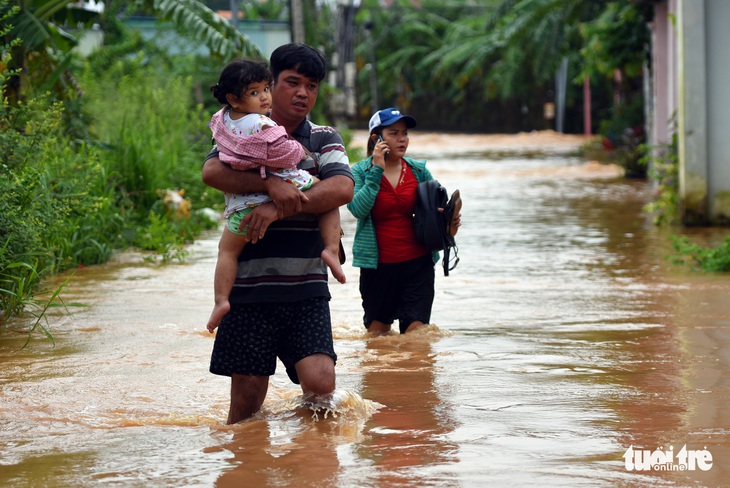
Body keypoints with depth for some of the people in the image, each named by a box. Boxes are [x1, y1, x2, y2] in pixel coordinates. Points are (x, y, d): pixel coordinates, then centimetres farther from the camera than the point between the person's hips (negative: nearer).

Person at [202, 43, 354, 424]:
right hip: (250, 286, 0)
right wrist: (272, 184, -25)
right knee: (247, 395, 0)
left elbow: (343, 188, -9)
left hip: (306, 288, 0)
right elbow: (212, 172, -12)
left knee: (320, 384, -15)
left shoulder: (324, 140, 11)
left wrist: (279, 208, -20)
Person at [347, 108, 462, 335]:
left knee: (417, 333, -8)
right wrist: (377, 171, -18)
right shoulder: (359, 171, -2)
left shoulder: (419, 171, 6)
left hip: (417, 263, 1)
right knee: (377, 331, 12)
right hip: (378, 265, -1)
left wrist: (449, 224, -11)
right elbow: (358, 209, -18)